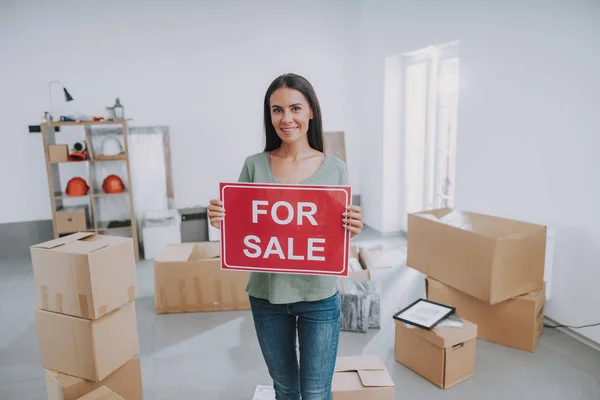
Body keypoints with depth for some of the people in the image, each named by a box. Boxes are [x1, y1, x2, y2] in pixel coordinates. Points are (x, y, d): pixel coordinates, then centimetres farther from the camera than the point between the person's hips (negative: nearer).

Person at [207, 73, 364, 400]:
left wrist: (352, 230, -21)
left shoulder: (334, 168, -5)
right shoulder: (254, 165, -3)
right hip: (266, 296, 2)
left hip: (319, 296, -1)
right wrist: (221, 221, -17)